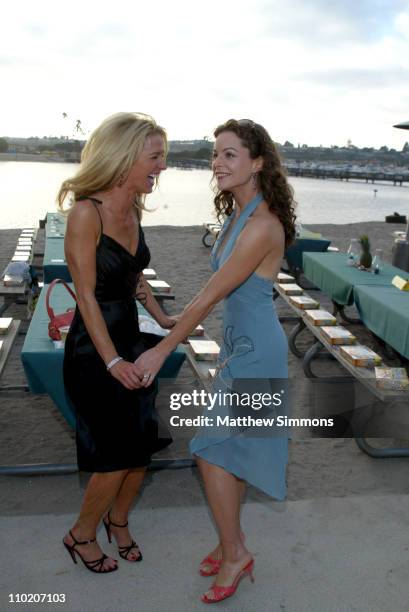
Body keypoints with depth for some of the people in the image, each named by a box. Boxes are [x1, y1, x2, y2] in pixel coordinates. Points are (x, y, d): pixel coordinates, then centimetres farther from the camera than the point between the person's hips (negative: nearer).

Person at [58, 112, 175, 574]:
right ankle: (81, 535, 29)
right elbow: (86, 295, -19)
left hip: (132, 341, 7)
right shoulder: (86, 213, -20)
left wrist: (162, 318, 15)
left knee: (141, 448, 13)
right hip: (93, 350, -7)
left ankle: (118, 521, 40)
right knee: (116, 456, 3)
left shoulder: (133, 208, 4)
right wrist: (112, 361, -20)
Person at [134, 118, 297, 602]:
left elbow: (208, 297, -22)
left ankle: (234, 552, 21)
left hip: (254, 351, -9)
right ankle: (232, 545, 35)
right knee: (229, 450, 17)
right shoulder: (238, 214, 5)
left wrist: (162, 351, -15)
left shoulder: (262, 226, -24)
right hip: (240, 344, 9)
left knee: (212, 451, 0)